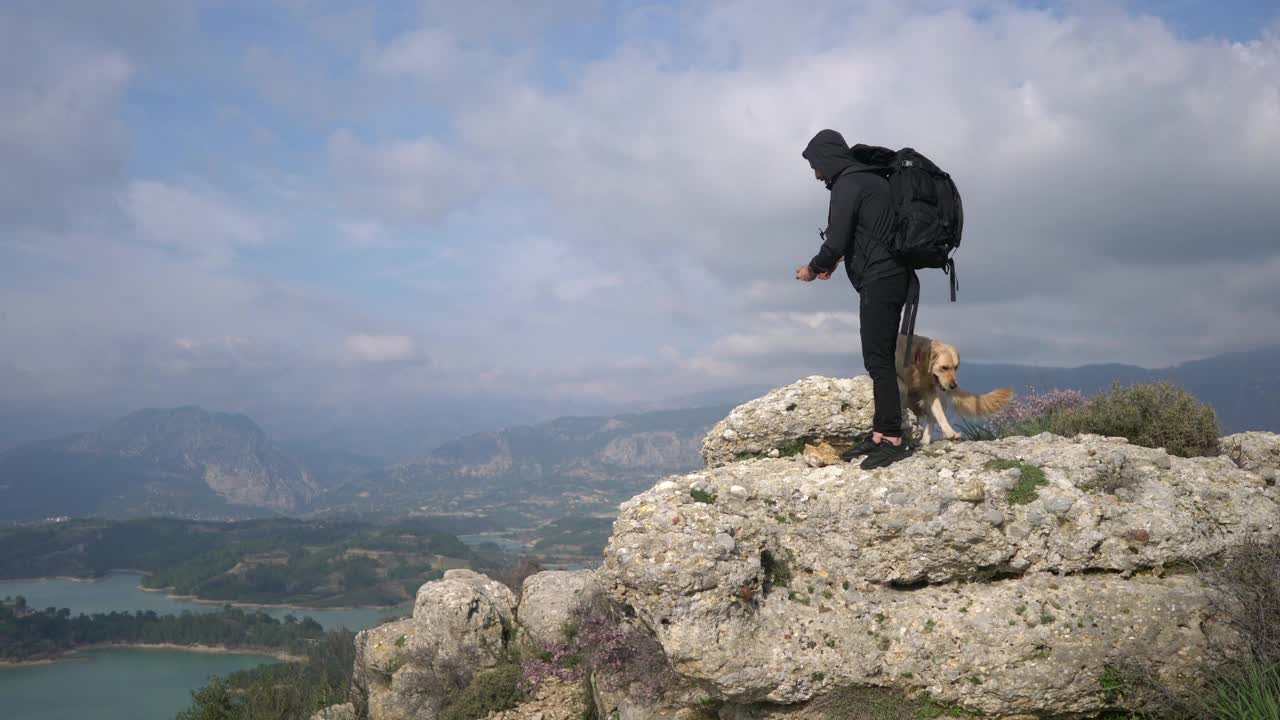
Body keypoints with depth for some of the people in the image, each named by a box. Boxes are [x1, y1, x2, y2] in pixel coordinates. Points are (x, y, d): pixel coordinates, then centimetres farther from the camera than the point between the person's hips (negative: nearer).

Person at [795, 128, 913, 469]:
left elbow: (836, 241, -15)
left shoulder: (847, 185, -11)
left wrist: (813, 269, 3)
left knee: (878, 360, -9)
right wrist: (831, 263, 21)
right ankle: (881, 433, 13)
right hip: (891, 277, 10)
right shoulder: (868, 178, 19)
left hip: (879, 281, -10)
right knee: (880, 359, 11)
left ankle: (893, 438, -9)